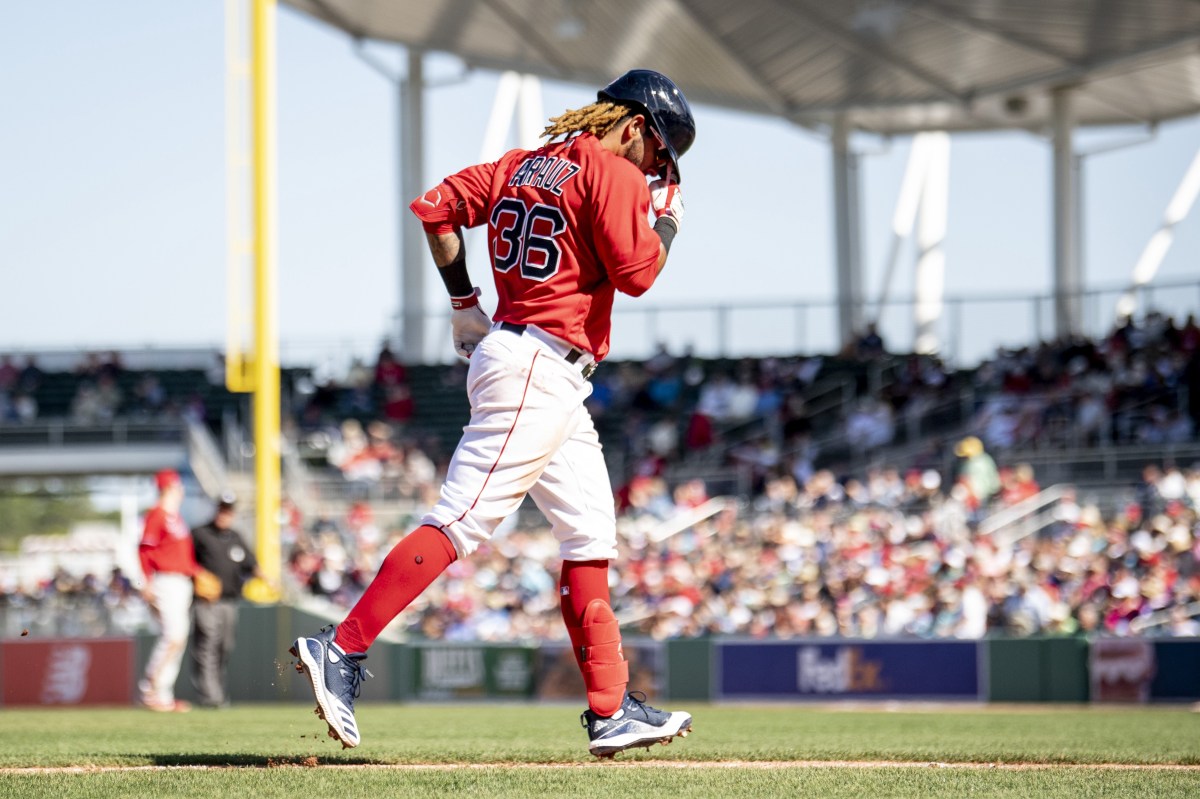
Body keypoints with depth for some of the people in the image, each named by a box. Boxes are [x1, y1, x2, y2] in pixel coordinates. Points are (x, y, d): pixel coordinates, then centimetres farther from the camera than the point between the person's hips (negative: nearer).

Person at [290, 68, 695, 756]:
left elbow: (437, 208, 13)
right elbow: (634, 274, -13)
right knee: (463, 520, -14)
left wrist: (465, 303, 18)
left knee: (592, 533, 11)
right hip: (541, 368, -10)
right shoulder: (611, 172, -8)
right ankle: (341, 651, -18)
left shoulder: (522, 165, 16)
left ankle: (612, 712, 12)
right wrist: (667, 220, 5)